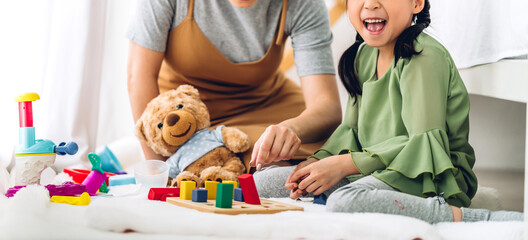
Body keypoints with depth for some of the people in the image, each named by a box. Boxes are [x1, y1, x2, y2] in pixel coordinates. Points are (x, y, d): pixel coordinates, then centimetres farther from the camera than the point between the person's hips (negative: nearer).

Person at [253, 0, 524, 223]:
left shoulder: (425, 57, -14)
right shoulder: (365, 55, 12)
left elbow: (426, 145, -21)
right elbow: (352, 130, 15)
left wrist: (346, 164, -21)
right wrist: (319, 161, -5)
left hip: (428, 179, -9)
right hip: (373, 172, 9)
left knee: (346, 202, -39)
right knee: (262, 182, 4)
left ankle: (460, 216, -25)